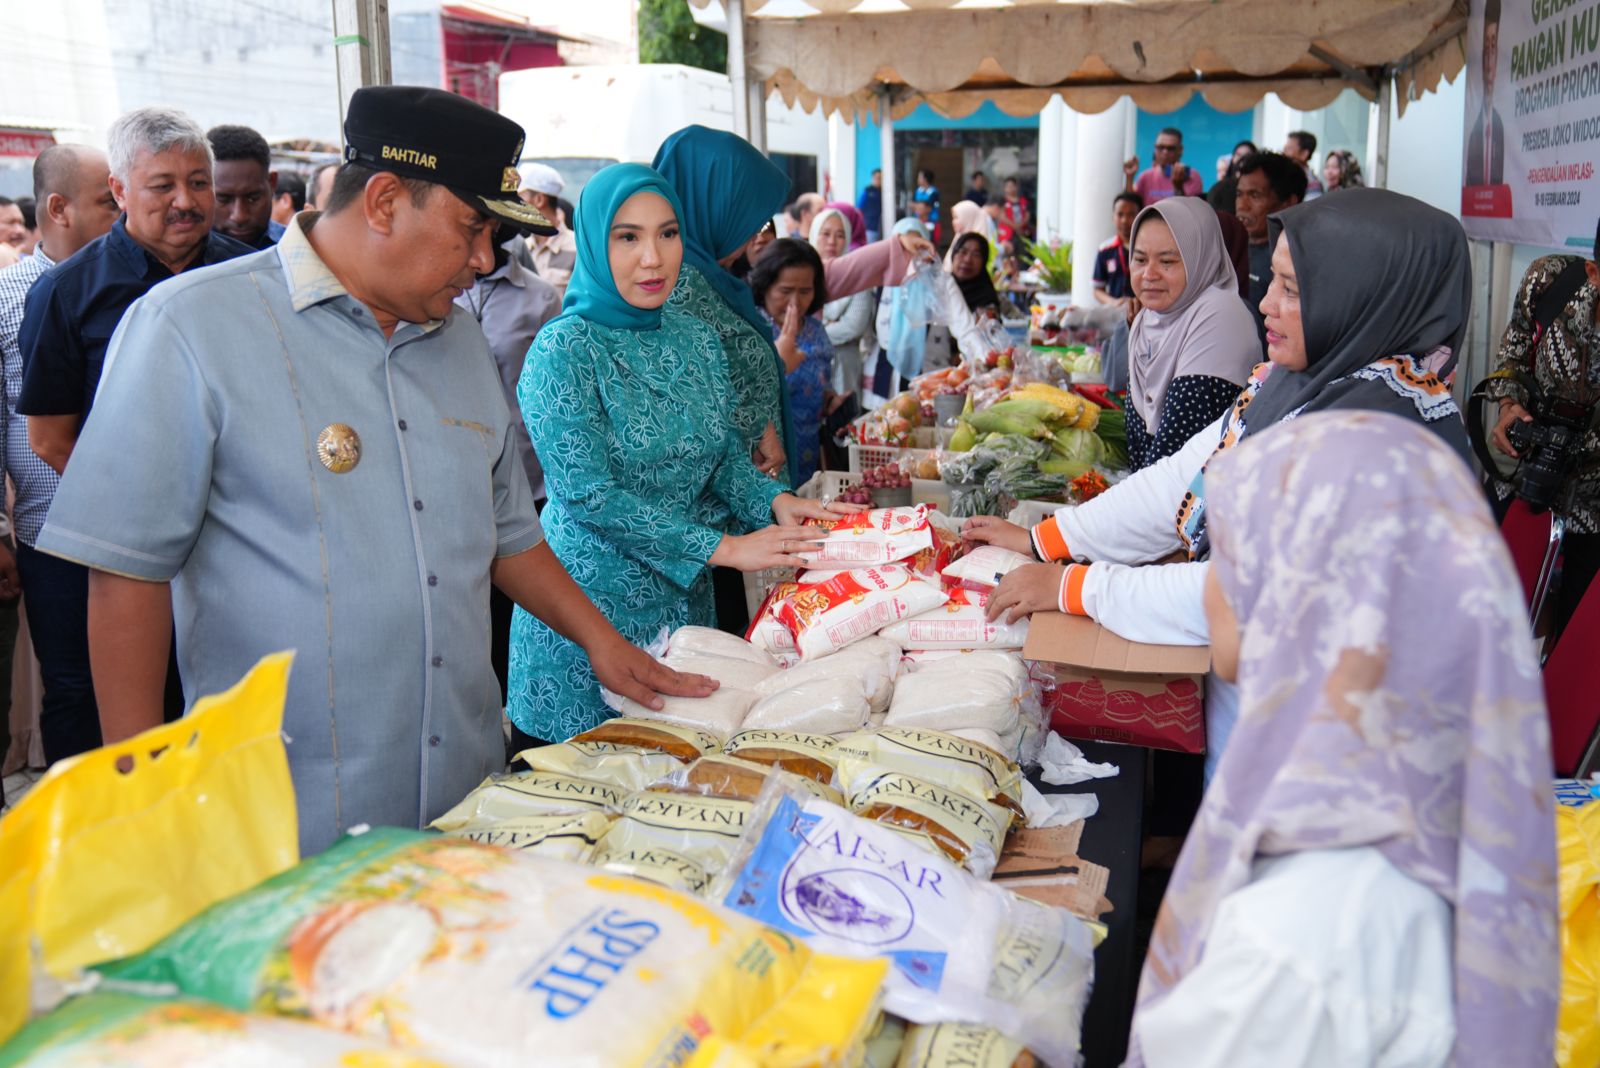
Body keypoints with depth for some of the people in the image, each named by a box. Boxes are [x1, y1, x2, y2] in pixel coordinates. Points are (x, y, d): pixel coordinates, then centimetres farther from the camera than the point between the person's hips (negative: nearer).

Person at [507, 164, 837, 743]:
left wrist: (775, 500, -10)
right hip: (593, 602, -6)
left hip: (684, 594, 6)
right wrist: (724, 548, -23)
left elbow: (725, 454, 11)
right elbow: (587, 492, -21)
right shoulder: (565, 349, -15)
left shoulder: (695, 337, 5)